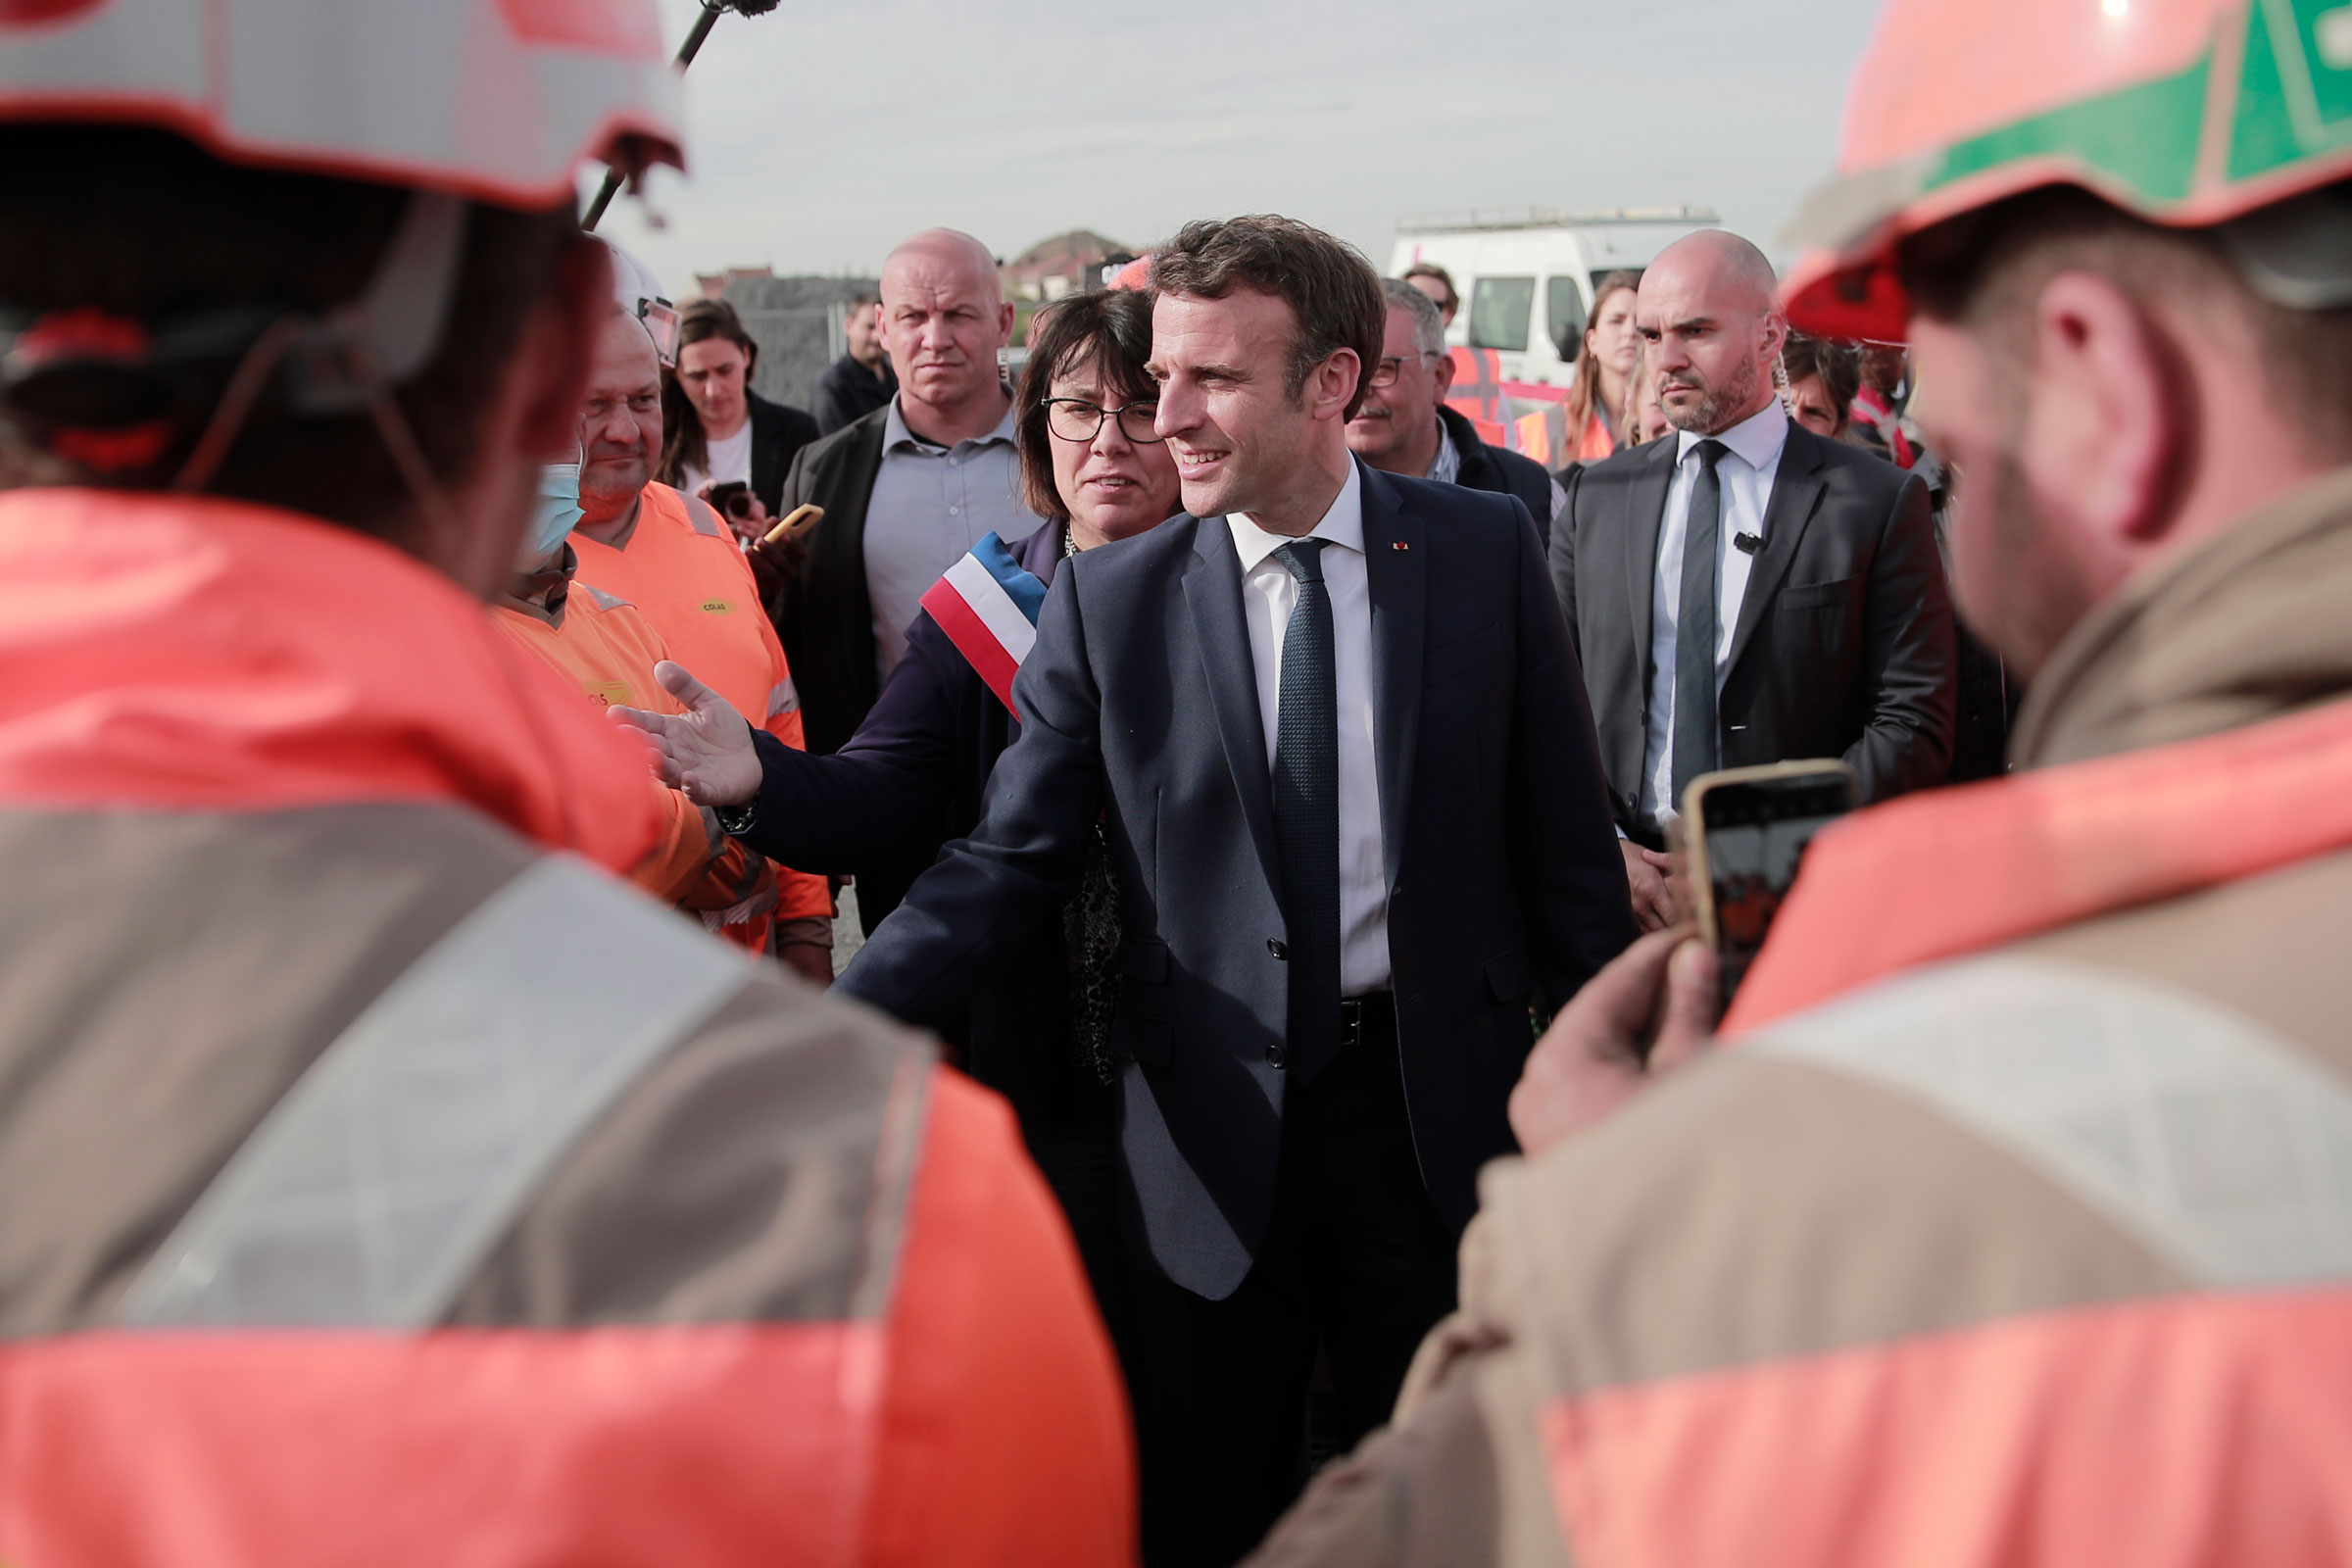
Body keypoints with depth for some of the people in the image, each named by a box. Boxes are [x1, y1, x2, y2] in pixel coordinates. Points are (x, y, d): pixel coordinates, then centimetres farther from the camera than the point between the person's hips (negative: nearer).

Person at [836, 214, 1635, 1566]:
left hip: (1439, 1105, 0)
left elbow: (1563, 835, 1)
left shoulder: (1484, 551, -3)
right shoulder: (1108, 601, -4)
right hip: (1221, 1132, 0)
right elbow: (1010, 861, -7)